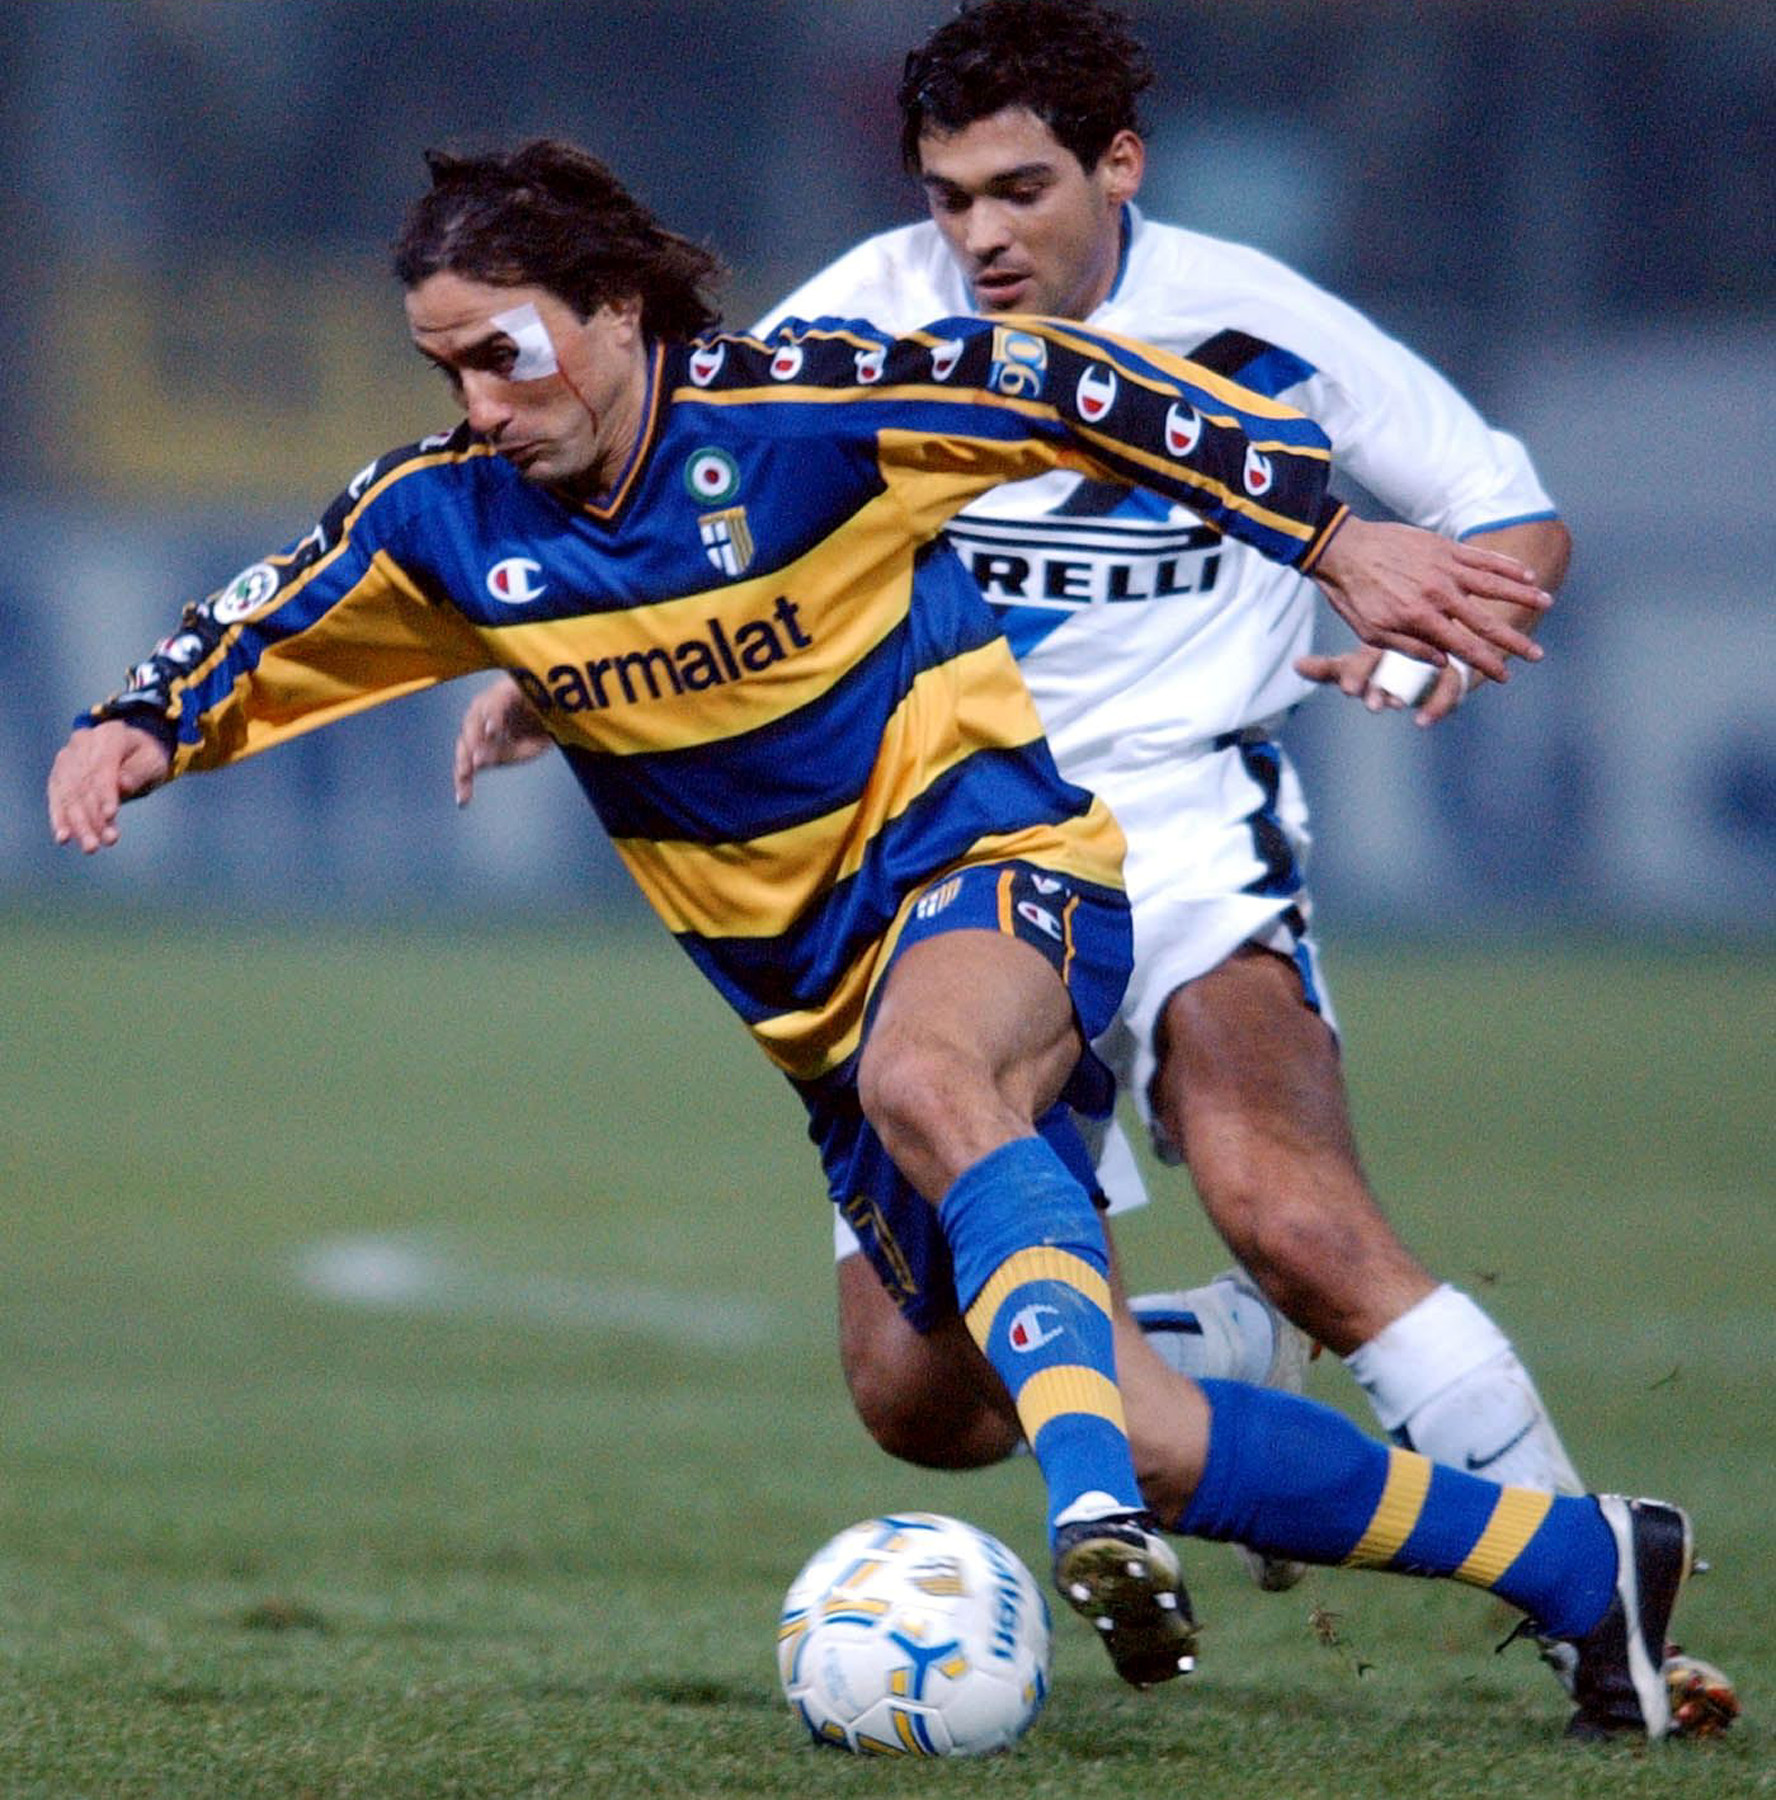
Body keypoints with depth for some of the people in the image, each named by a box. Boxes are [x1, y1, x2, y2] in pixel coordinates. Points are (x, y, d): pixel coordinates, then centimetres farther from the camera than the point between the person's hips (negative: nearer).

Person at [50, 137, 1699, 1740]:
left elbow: (1081, 389, -11)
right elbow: (261, 634, 13)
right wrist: (140, 728, -7)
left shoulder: (797, 407, -16)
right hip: (819, 1000, 5)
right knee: (1136, 1430, -4)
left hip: (987, 848, -5)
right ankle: (1581, 1567, 8)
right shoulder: (449, 521, -1)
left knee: (921, 1079, -42)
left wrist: (1332, 545, -14)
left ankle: (1099, 1507, -50)